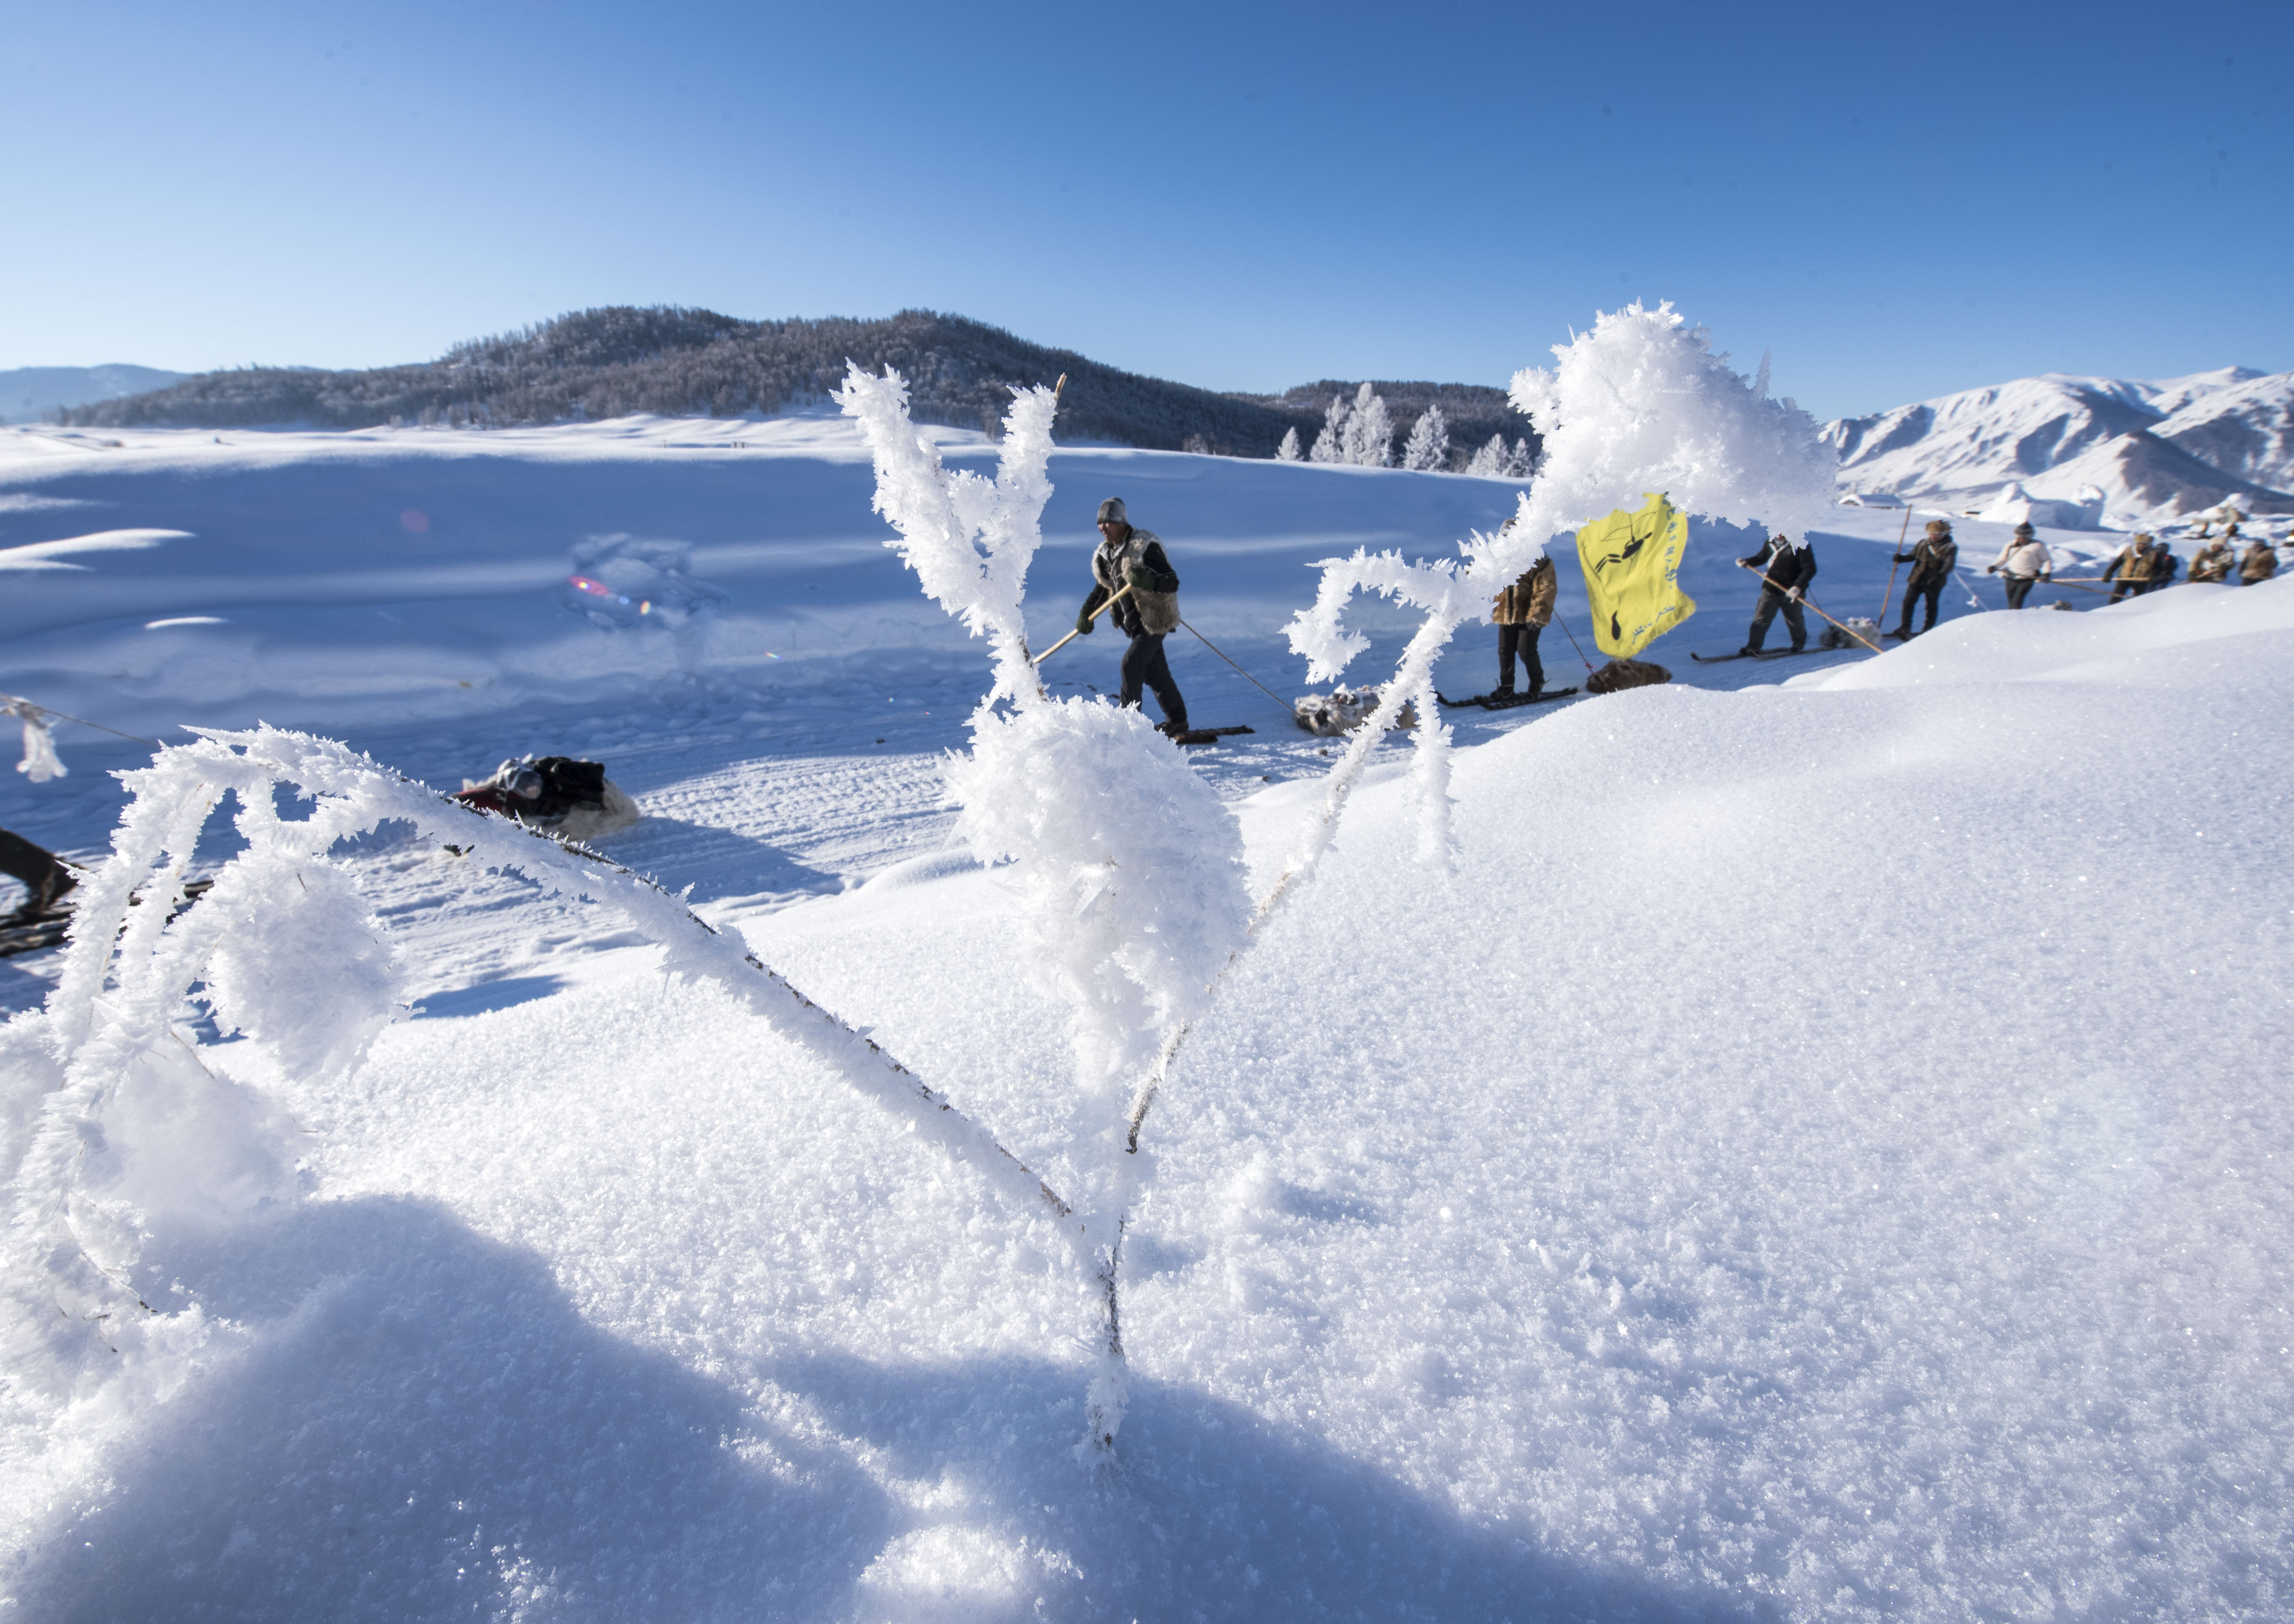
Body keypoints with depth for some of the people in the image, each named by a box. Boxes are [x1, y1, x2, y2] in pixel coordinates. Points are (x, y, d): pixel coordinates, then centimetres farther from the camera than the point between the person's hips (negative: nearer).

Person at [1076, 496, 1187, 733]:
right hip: (1134, 622, 8)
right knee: (1155, 673, 13)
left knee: (1131, 663, -16)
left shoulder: (1144, 547, -20)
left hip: (1155, 620, -8)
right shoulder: (1105, 554, 4)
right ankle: (1177, 721, 26)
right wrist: (1087, 612, 3)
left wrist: (1148, 581, -41)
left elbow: (1173, 582, -23)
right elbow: (1103, 587, 18)